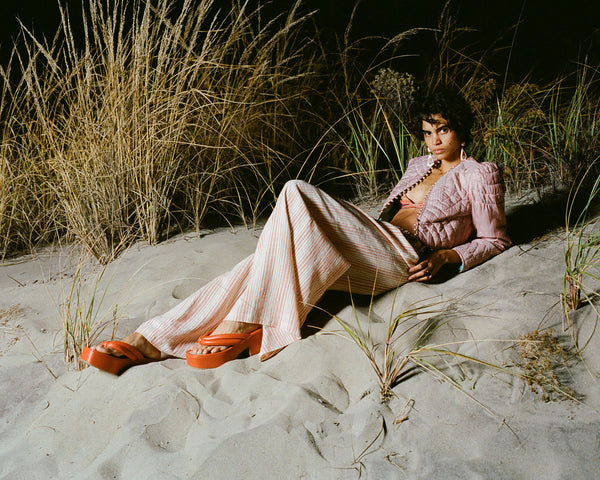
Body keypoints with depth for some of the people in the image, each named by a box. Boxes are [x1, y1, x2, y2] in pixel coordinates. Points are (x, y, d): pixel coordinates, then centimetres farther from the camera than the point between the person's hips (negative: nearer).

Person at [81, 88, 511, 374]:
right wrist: (355, 230, 12)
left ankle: (242, 325, -31)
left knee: (297, 194, -28)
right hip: (367, 254, 7)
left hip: (402, 260, -6)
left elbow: (496, 241, 9)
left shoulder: (480, 175, 10)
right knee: (267, 262, -19)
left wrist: (446, 255, -7)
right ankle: (148, 341, -24)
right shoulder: (419, 165, 29)